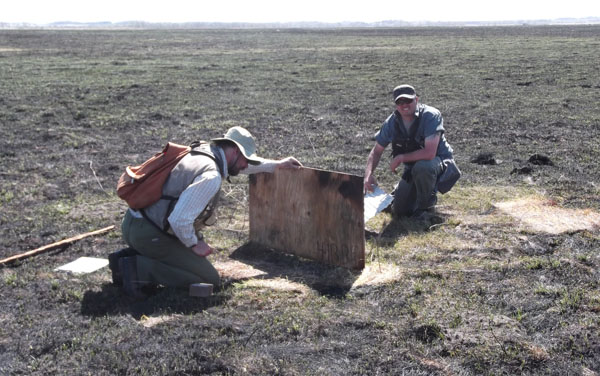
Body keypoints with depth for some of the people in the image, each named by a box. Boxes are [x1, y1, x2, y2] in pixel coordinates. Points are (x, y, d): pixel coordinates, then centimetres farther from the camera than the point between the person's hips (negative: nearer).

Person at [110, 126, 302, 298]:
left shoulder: (204, 152, 11)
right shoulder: (211, 176, -20)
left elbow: (241, 164, 31)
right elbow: (180, 219, -26)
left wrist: (277, 164, 36)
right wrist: (194, 244, -8)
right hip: (149, 234, -10)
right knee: (210, 280, -5)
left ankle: (127, 257, 15)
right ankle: (138, 269, -10)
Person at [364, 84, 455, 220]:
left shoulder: (430, 116, -26)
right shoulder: (392, 122, -9)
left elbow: (429, 153, -36)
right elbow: (376, 151, 0)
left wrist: (400, 158, -25)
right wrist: (368, 174, -19)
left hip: (439, 162, -5)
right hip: (412, 168, 5)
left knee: (422, 167, -39)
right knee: (399, 210, -2)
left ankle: (426, 205, -11)